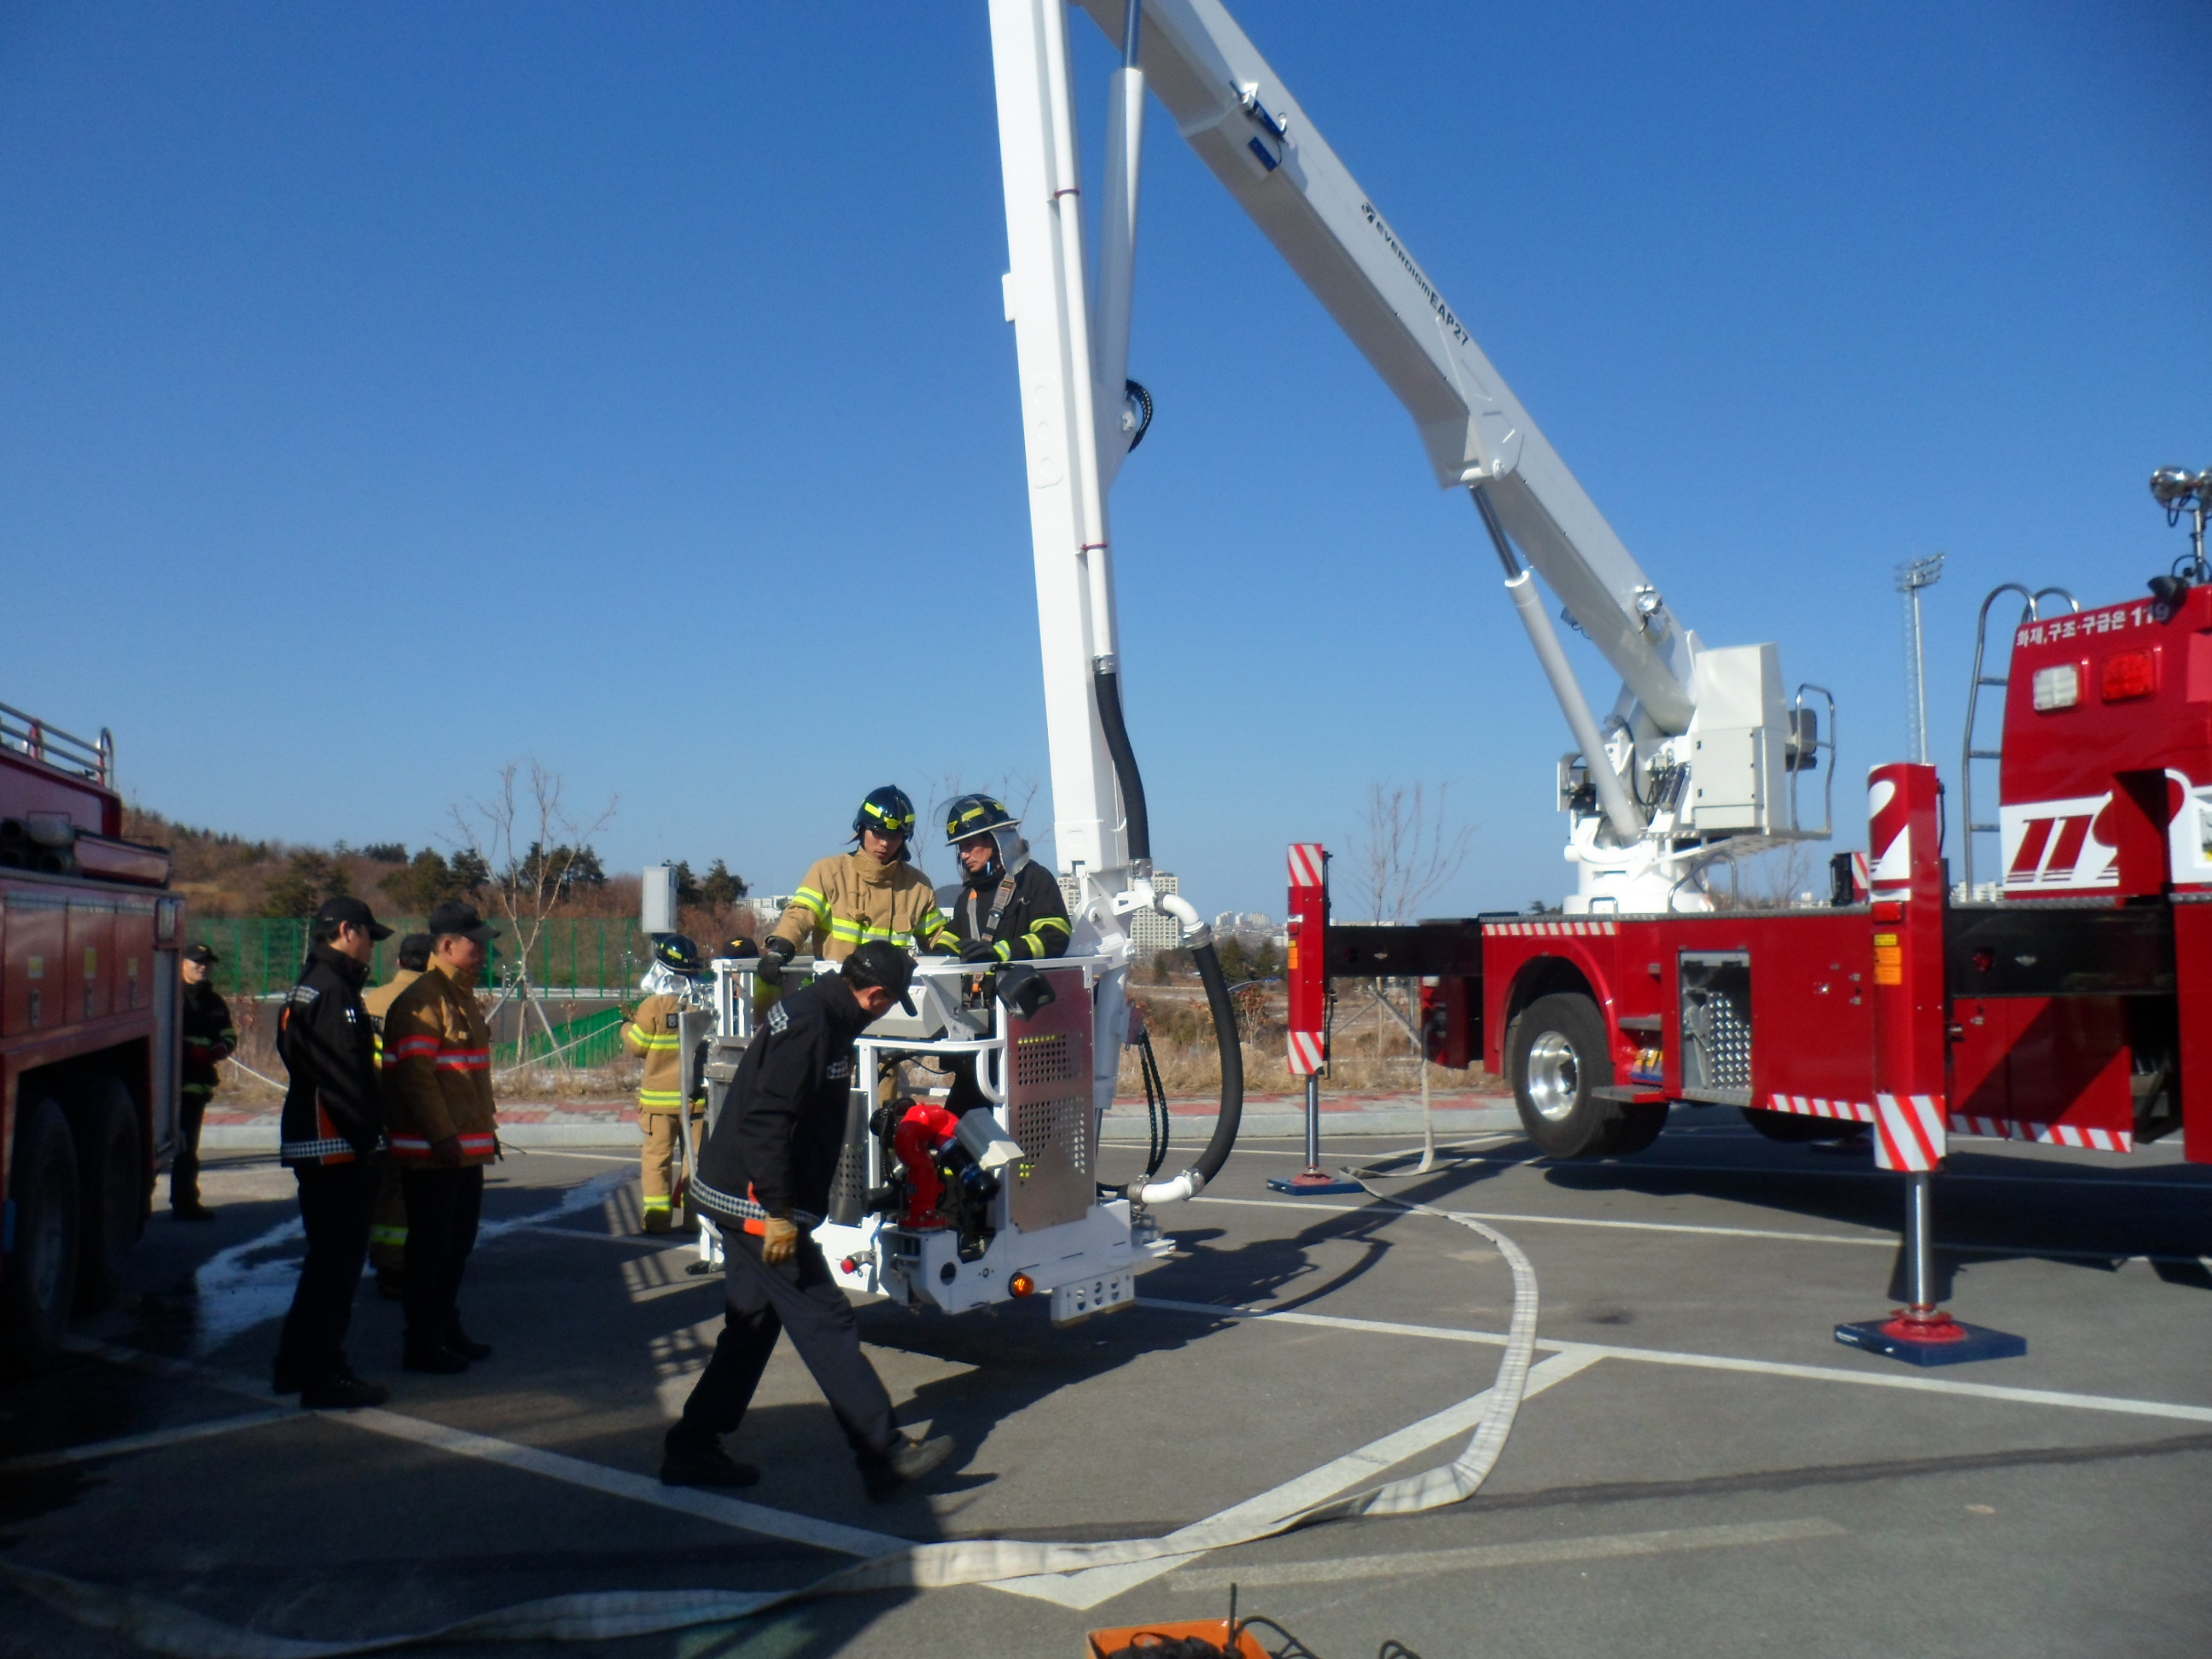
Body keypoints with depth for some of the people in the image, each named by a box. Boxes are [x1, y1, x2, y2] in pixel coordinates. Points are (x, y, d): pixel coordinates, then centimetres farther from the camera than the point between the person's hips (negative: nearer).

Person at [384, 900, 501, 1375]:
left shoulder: (464, 997, 17)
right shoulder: (422, 1000, -15)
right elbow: (415, 1077, -22)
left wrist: (486, 1123, 19)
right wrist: (444, 1138, -23)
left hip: (467, 1149, 10)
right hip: (432, 1153, -10)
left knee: (458, 1246, 18)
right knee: (431, 1248, -1)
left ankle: (447, 1328, 30)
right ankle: (422, 1344, 8)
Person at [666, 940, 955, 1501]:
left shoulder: (818, 1013, 13)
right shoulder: (811, 1023, -20)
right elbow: (766, 1120, -26)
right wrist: (780, 1214, -24)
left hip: (739, 1197, 11)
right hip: (756, 1204, -11)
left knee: (753, 1325, 16)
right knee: (827, 1325, -7)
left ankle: (691, 1449, 24)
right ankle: (887, 1456, -2)